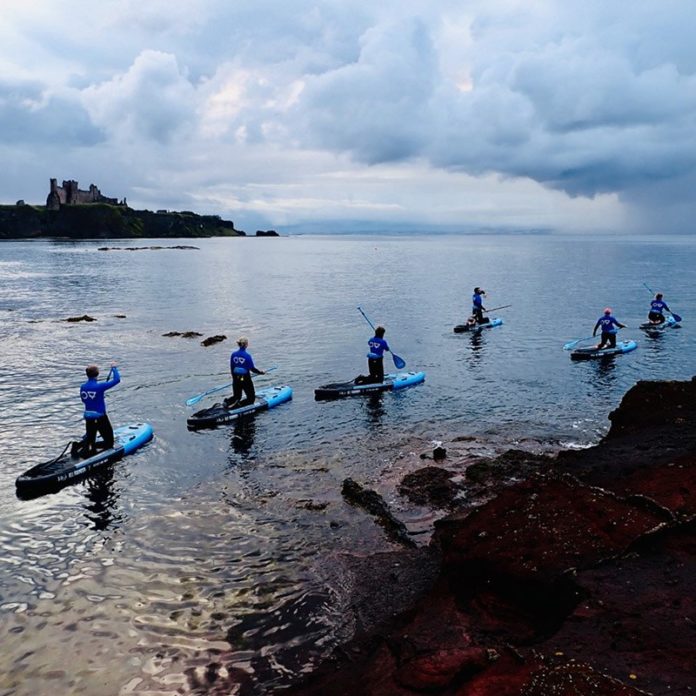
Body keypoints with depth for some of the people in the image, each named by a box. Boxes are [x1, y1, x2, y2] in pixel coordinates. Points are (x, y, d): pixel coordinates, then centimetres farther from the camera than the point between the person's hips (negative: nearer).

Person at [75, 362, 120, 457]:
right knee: (109, 443, 3)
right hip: (100, 418, -6)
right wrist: (114, 368, -4)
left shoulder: (82, 387, 0)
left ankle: (78, 445, -8)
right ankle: (89, 448, -21)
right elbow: (116, 379, -17)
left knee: (89, 438, 23)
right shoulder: (99, 386, -18)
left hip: (88, 418, 6)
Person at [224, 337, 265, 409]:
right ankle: (238, 405, -16)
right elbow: (252, 368, -9)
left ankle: (227, 402, -7)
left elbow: (231, 368, 7)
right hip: (245, 379, -5)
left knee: (236, 396, 23)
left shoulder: (233, 355, -1)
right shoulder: (247, 356, -16)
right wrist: (260, 372, 9)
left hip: (236, 379, 6)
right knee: (251, 398, 8)